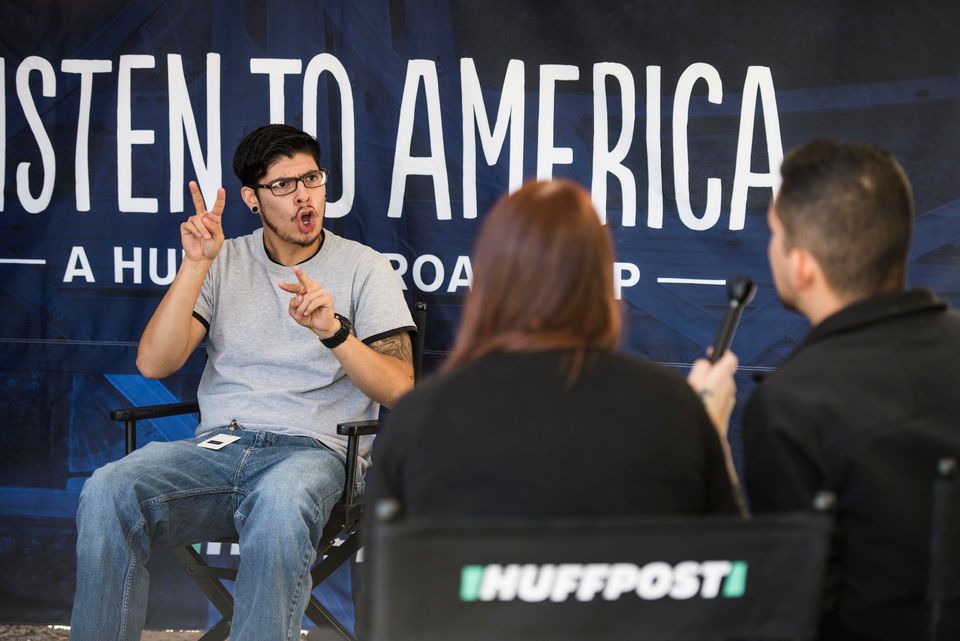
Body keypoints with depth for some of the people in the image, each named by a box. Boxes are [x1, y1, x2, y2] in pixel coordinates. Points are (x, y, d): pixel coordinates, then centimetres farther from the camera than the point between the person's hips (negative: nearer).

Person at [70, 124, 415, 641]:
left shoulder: (363, 267, 9)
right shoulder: (225, 262, 15)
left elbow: (397, 387, -2)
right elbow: (154, 363, 3)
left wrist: (333, 331, -18)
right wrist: (196, 265, -5)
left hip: (310, 449, -2)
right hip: (216, 444, 3)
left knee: (280, 501, -41)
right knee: (108, 490, -29)